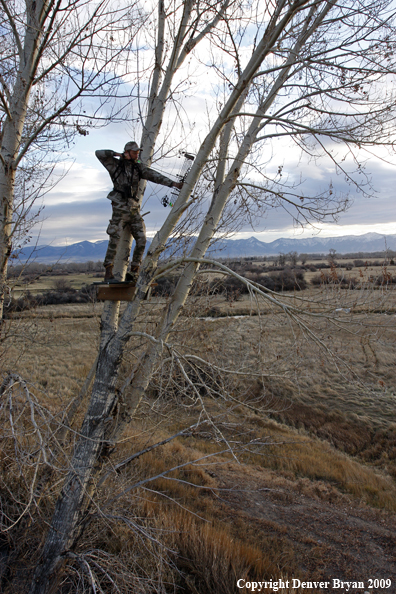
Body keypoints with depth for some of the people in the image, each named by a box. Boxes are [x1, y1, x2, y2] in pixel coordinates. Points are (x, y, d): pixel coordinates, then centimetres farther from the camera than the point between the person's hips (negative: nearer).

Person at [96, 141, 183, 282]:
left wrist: (173, 183, -7)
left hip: (134, 209, 5)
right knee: (114, 240, -12)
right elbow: (99, 153, -4)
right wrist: (118, 154, -6)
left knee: (141, 240, -2)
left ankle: (133, 272, 8)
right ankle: (108, 272, -5)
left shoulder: (139, 167, 12)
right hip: (120, 208, -4)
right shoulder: (116, 165, 3)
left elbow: (155, 176, 3)